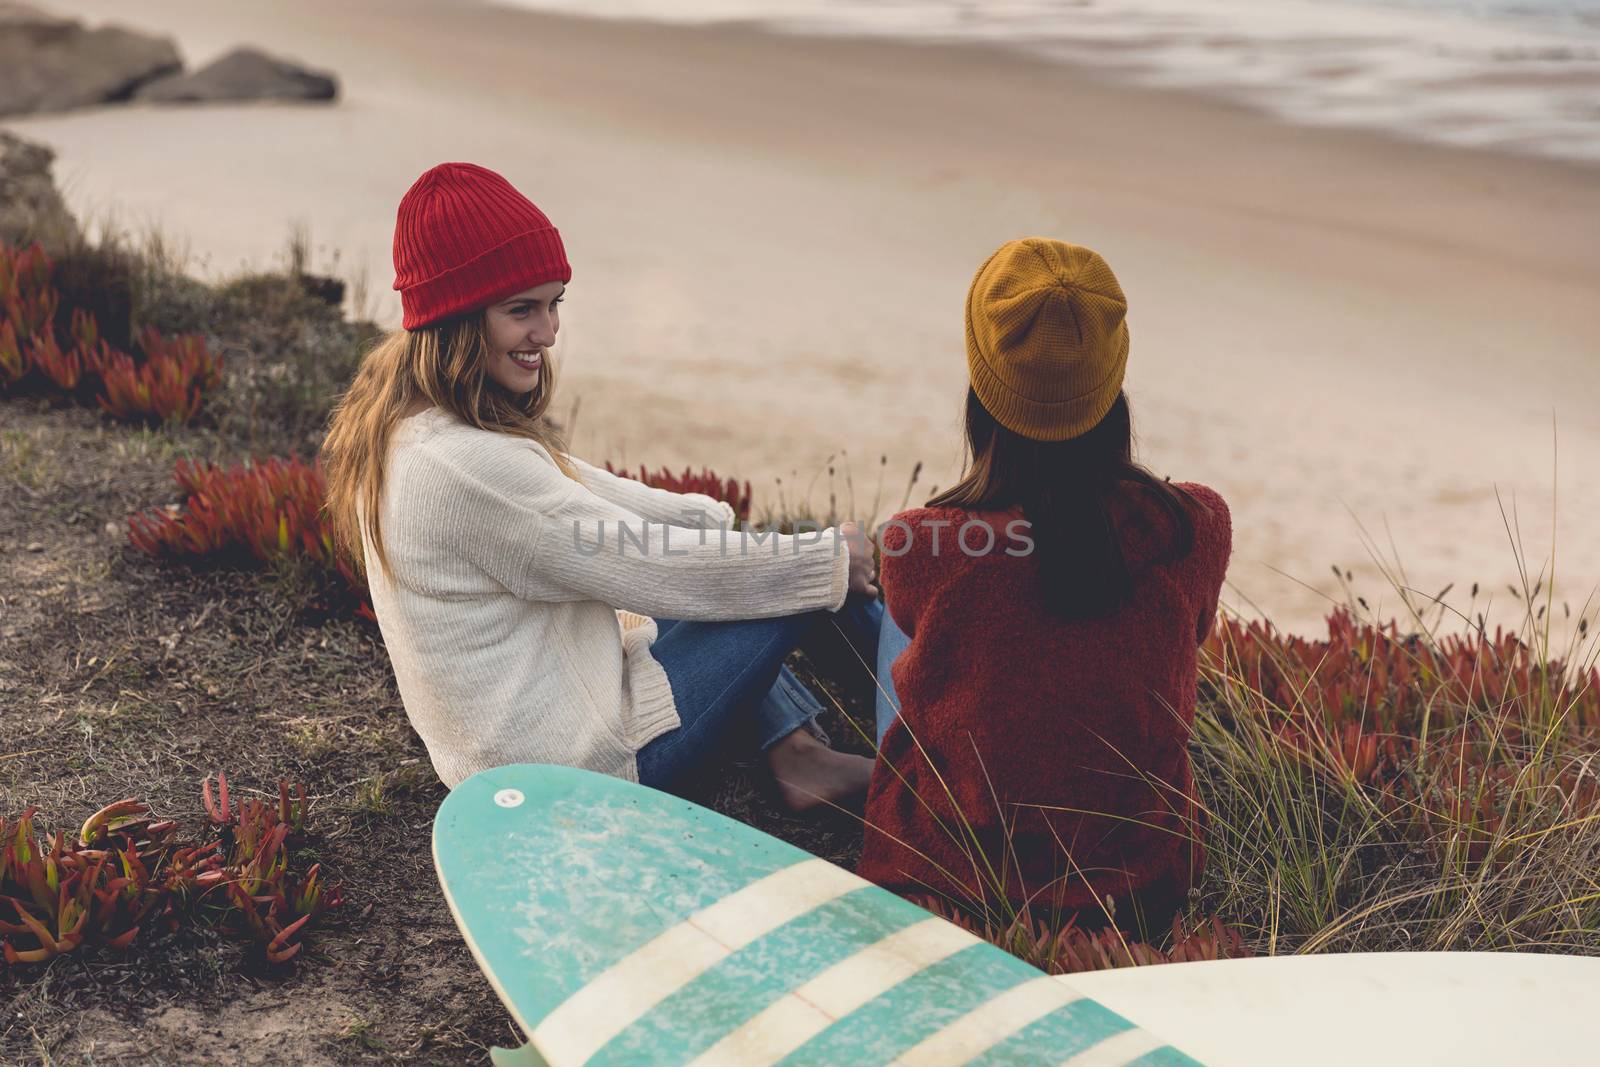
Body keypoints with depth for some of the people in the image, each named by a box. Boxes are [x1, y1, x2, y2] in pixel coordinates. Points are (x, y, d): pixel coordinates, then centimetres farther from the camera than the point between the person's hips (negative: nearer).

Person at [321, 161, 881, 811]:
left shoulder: (408, 418, 0)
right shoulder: (470, 464, -30)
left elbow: (580, 492, 11)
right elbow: (651, 568, -23)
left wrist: (719, 518, 7)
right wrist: (831, 559, -13)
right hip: (568, 770, -9)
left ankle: (796, 754, 15)